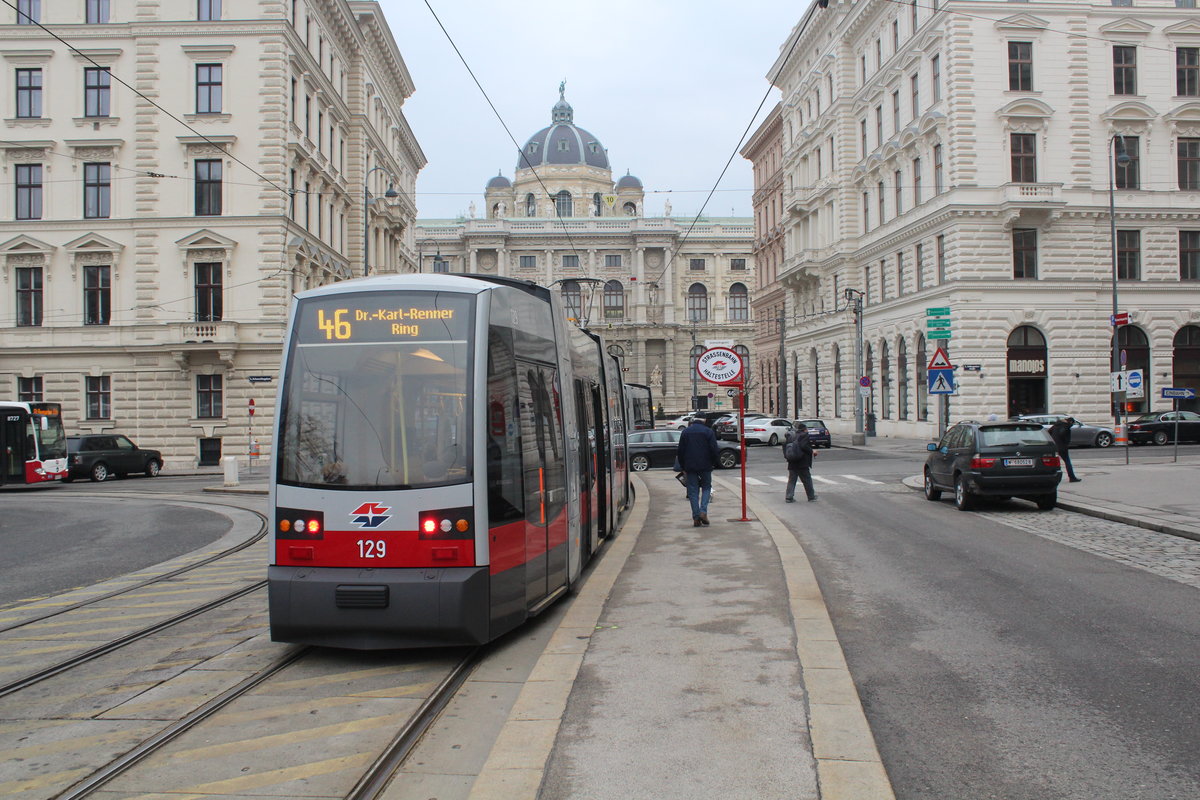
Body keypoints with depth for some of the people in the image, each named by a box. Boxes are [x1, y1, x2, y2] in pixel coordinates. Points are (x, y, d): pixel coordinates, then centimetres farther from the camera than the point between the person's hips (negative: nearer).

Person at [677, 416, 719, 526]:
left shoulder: (685, 431, 7)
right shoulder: (708, 431, -1)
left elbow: (680, 451, 6)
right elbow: (714, 450, -7)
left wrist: (682, 466, 13)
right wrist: (713, 463, 7)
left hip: (690, 467, 2)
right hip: (705, 466, -2)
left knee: (693, 491, 5)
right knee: (706, 487, 12)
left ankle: (696, 517, 0)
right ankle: (703, 511, -6)